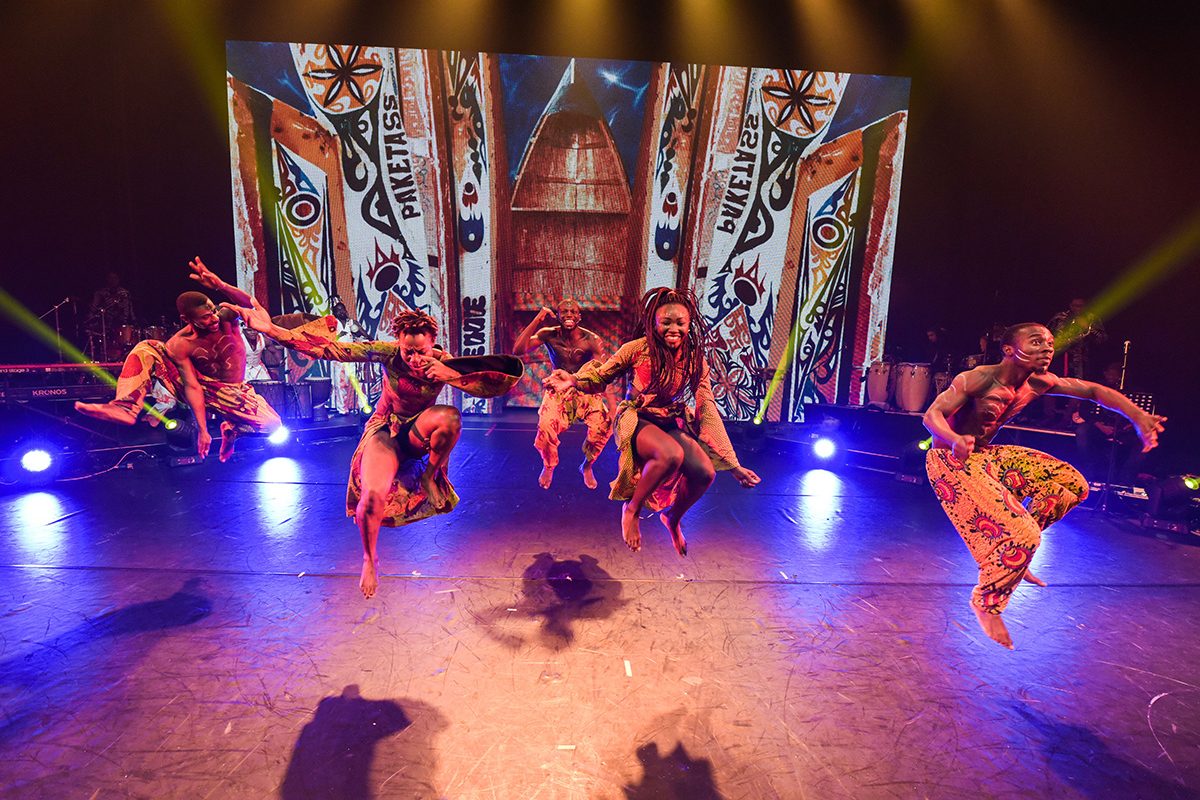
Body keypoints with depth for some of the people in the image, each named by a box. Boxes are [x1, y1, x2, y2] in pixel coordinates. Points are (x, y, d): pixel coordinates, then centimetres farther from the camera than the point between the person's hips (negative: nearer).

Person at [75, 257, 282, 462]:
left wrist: (220, 286, -57)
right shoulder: (180, 345, -17)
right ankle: (126, 407, -27)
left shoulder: (226, 317, -17)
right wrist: (202, 430, -28)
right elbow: (192, 387, -22)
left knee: (273, 425, -30)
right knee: (147, 348, -12)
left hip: (233, 392, -1)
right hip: (202, 387, 1)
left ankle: (232, 430, 4)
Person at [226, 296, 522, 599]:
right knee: (372, 495, -25)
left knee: (451, 417, -35)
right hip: (386, 430, 0)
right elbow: (334, 348, -24)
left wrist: (452, 375, -36)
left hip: (420, 432, 1)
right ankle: (370, 558, 7)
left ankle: (430, 474, -7)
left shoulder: (442, 362, -16)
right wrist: (273, 330, -31)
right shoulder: (387, 352, -18)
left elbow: (502, 380, -23)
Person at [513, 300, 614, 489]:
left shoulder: (591, 340, -14)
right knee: (546, 427, -27)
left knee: (604, 424, -26)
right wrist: (537, 320, -27)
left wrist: (612, 407, -34)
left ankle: (587, 466, 7)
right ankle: (549, 466, 9)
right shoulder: (548, 335, -10)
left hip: (586, 390, 0)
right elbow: (518, 350, -22)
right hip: (557, 390, 0)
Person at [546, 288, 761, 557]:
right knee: (671, 455, -37)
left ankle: (673, 518, 12)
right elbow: (601, 377, -1)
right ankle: (632, 509, -7)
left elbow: (708, 411, -4)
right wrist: (574, 380, -25)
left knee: (705, 473, -23)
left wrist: (733, 465, -7)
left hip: (673, 425, 4)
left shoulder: (695, 360, -4)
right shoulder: (638, 349, -12)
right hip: (637, 419, -4)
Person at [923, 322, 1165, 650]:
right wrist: (956, 441, -48)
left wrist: (1139, 417, -7)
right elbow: (932, 415, -28)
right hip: (950, 461, -9)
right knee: (1021, 535, -16)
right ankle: (986, 602, 9)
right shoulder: (978, 379, -22)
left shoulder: (1038, 382, 0)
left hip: (985, 455, 9)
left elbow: (1094, 390, 8)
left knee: (1071, 484, 9)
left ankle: (1012, 556, 17)